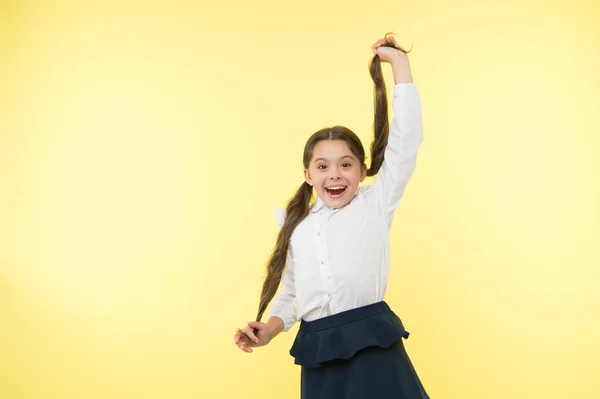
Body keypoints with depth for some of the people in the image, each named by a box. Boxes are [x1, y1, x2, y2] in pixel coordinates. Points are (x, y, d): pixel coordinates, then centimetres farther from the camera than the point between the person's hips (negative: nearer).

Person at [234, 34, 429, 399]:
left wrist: (399, 61, -4)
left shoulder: (375, 205, 2)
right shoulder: (296, 225, 14)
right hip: (318, 357, 4)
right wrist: (270, 328, 4)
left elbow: (405, 139, -5)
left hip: (373, 348, -3)